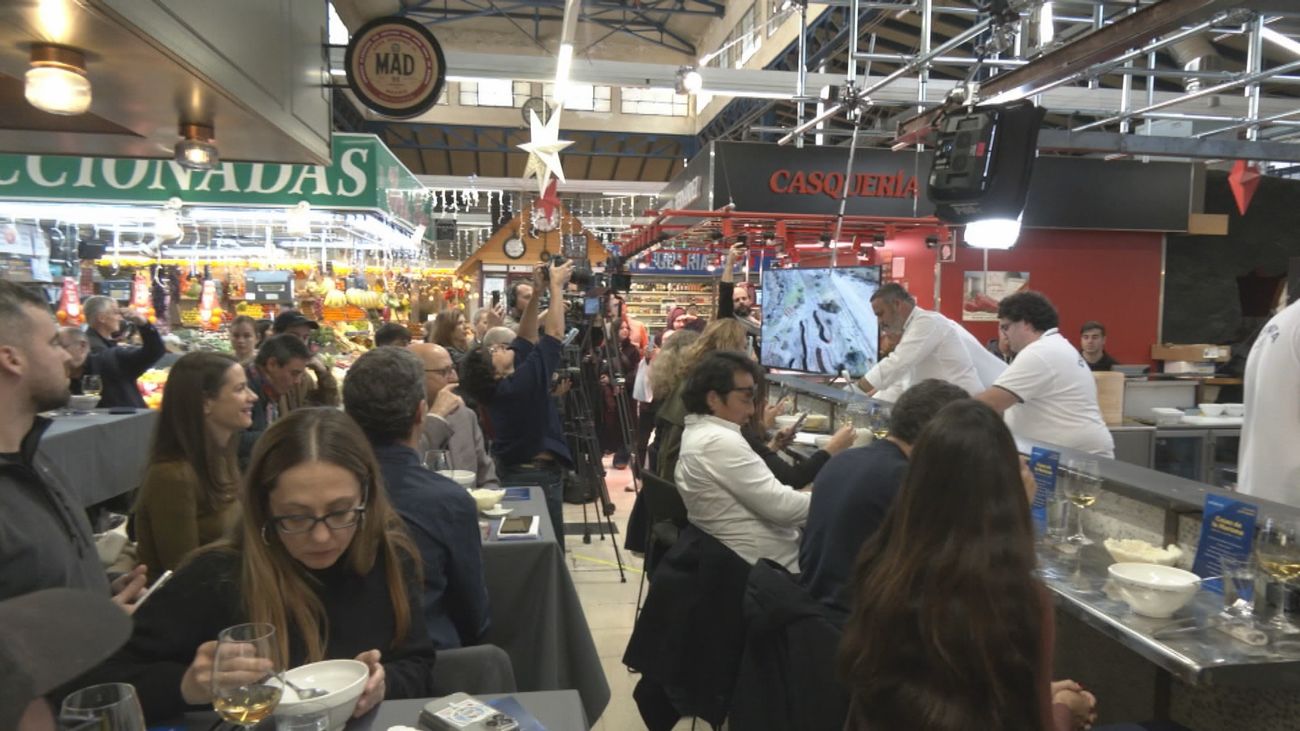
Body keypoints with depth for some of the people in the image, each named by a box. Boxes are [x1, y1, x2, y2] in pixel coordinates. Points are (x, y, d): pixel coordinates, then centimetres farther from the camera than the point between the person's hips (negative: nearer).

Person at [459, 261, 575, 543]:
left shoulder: (498, 386, 0)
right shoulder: (521, 382, -24)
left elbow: (526, 340, 6)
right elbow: (553, 335, -23)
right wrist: (556, 286, -14)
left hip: (516, 472, 10)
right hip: (538, 476, -9)